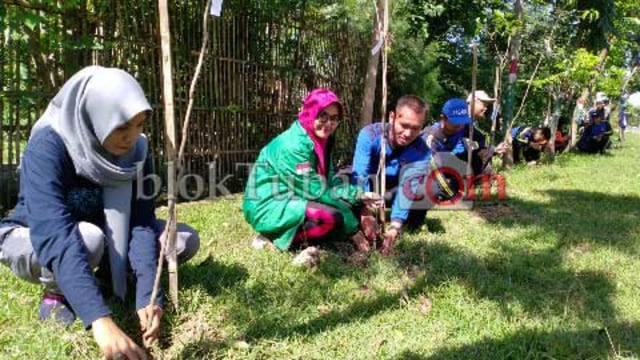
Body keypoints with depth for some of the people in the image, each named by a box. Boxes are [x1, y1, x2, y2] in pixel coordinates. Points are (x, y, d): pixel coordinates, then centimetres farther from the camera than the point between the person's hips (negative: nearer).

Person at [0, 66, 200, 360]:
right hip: (30, 240, -4)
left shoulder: (135, 149, -17)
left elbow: (141, 223, -22)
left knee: (186, 240, -14)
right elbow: (56, 237, -44)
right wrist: (101, 321, -54)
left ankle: (106, 277, 6)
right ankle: (56, 293, -7)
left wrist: (147, 297, -36)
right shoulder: (47, 146, -33)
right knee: (88, 239, -39)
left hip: (99, 234, 5)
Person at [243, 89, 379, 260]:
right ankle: (278, 237, -9)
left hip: (291, 200, 10)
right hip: (268, 208, -10)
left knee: (350, 205, 2)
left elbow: (331, 180, 7)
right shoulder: (293, 145, -24)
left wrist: (358, 196, -11)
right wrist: (352, 228, -19)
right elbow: (316, 192, -24)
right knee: (331, 216, -29)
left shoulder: (321, 139, 5)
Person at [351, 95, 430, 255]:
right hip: (368, 188, -1)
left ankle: (413, 224, -5)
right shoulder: (370, 134, -30)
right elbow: (360, 175, -38)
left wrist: (395, 225, -52)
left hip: (392, 191, 1)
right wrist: (365, 213, -51)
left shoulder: (421, 151, -26)